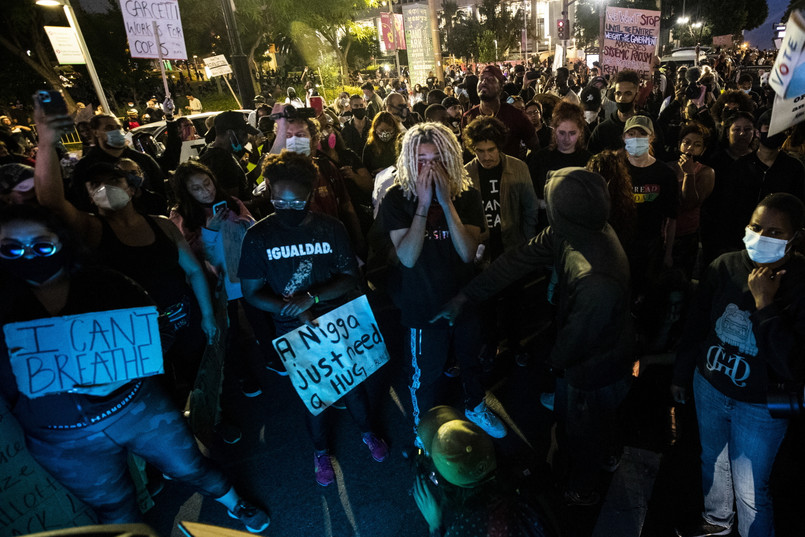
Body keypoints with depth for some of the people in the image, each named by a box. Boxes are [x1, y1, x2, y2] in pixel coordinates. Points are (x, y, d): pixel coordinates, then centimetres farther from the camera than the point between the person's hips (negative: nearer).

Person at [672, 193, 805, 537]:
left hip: (760, 405, -4)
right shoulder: (725, 266, -12)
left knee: (750, 492, 10)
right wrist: (681, 374, 9)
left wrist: (764, 303, -30)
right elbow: (696, 323, 1)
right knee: (712, 460, 27)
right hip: (709, 386, 4)